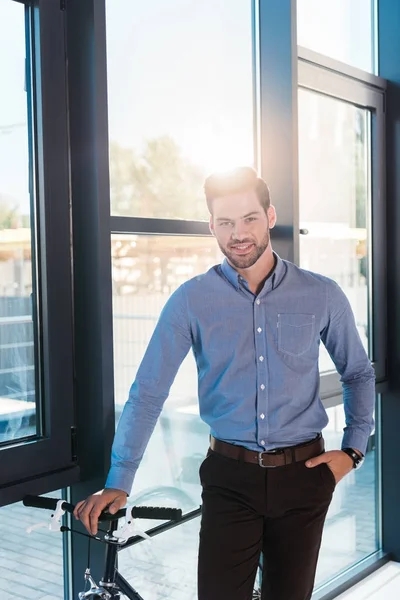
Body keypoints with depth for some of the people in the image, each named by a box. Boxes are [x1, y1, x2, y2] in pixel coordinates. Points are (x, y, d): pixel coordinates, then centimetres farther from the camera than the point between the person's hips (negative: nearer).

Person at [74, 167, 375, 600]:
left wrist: (353, 450, 2)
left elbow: (358, 374, 12)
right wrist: (118, 483, -12)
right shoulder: (191, 301, -6)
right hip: (230, 477, -1)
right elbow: (148, 393, -8)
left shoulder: (321, 295, -2)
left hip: (303, 474, 2)